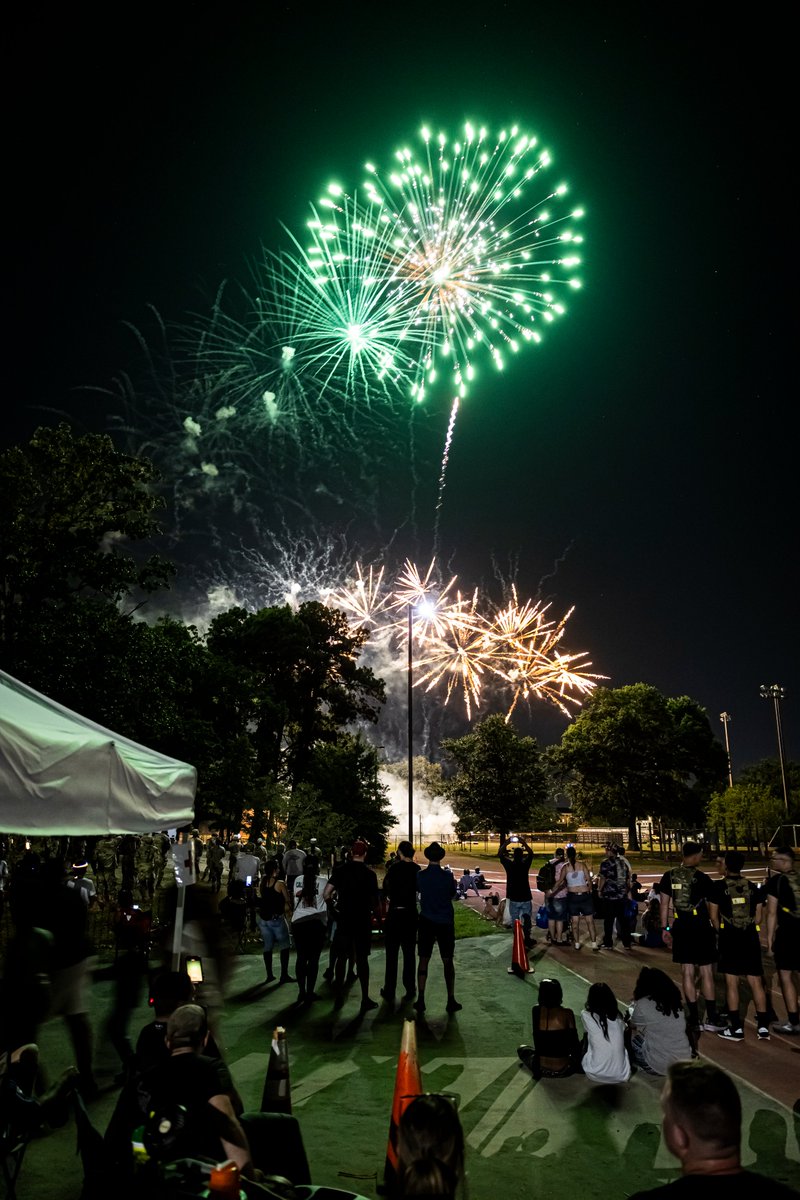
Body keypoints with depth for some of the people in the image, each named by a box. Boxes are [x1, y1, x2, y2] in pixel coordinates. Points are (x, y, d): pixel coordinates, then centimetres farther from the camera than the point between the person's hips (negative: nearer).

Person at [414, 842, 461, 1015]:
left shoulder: (420, 876, -9)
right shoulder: (448, 876, -13)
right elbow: (453, 894, 4)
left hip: (426, 922, 1)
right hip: (445, 922, -1)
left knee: (423, 960, 8)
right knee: (448, 961, 9)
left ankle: (420, 1001, 9)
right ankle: (451, 1001, 12)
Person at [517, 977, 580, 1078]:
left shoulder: (536, 1010, -8)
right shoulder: (567, 1013, -14)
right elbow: (574, 1043, 0)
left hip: (540, 1069, 0)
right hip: (563, 1070, 0)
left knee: (521, 1048, 30)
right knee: (577, 1049, 32)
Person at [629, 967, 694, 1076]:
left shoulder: (643, 1004, -13)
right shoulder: (675, 1001, 1)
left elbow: (633, 1026, 8)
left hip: (661, 1067, -5)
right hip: (685, 1062, 5)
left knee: (629, 1034, 13)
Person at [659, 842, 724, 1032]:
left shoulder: (669, 876, 1)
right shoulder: (702, 878, -10)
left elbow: (664, 903, 4)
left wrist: (664, 928, 11)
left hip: (681, 927, 4)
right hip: (701, 927, -4)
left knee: (687, 973, 9)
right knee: (706, 973, 5)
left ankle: (694, 1019, 15)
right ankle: (711, 1020, 8)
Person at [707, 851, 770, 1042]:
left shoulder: (719, 887, -6)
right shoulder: (752, 887, 4)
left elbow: (713, 915, -2)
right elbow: (758, 916, 8)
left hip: (729, 938, -3)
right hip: (750, 938, 3)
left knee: (731, 983, 2)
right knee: (756, 982, 9)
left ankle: (736, 1029, 5)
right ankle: (763, 1027, 11)